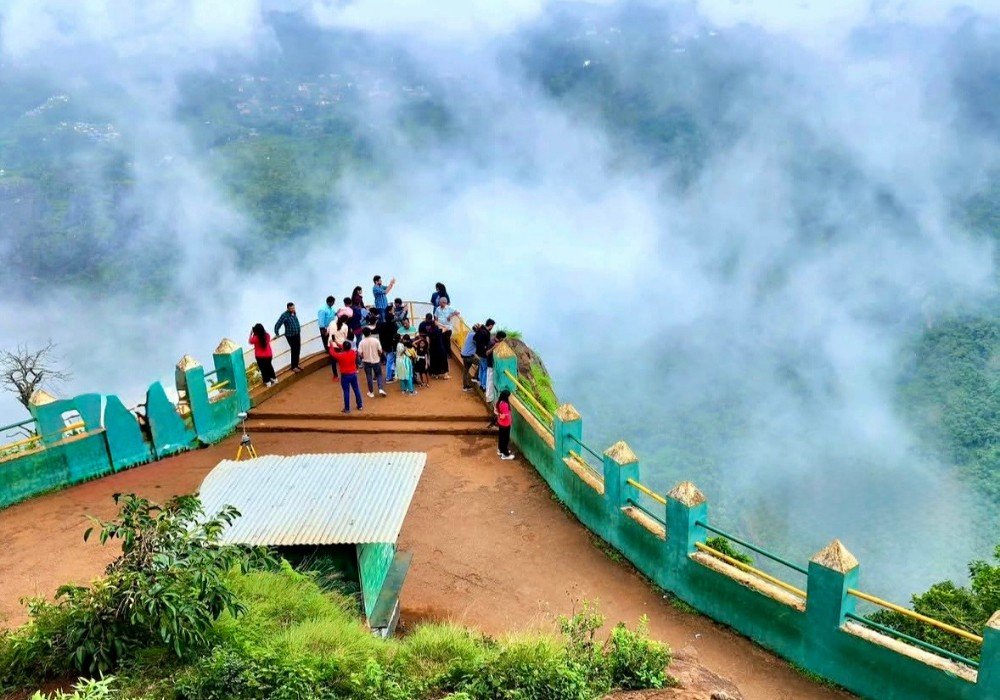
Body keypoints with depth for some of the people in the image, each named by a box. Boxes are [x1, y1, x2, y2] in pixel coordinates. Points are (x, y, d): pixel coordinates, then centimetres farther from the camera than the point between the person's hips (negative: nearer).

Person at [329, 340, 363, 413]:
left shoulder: (340, 355, -19)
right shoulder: (353, 352, -7)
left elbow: (332, 353, -1)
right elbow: (348, 350, 16)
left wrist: (331, 345, 17)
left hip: (345, 375, -4)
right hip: (353, 374, 4)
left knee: (346, 392, 2)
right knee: (356, 390, 14)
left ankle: (347, 409, 6)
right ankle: (359, 406, 23)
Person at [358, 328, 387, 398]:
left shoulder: (362, 342, -12)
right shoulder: (375, 340, -12)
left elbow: (360, 354, -12)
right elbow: (380, 351, -8)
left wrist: (364, 357, 9)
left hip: (367, 361, 0)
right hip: (376, 361, 0)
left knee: (369, 377, 11)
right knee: (379, 375, 15)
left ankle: (371, 392, 16)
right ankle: (381, 389, 0)